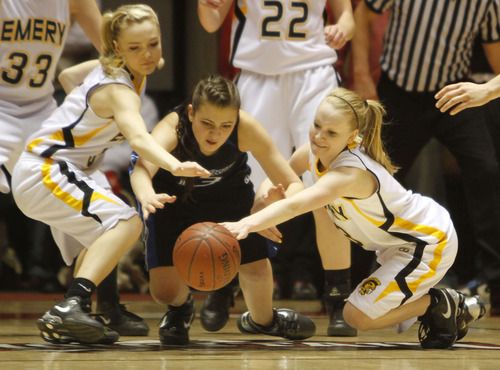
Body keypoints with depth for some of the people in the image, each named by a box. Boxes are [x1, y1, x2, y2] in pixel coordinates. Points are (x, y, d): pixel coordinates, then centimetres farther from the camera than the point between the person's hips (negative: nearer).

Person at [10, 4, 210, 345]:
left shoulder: (111, 69, 4)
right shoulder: (118, 90, -26)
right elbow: (138, 137, -46)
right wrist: (175, 165, -64)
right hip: (44, 172, -11)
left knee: (99, 239, 26)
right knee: (126, 223, -28)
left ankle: (63, 323, 27)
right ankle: (71, 307, -39)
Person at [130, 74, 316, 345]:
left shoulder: (245, 128, -33)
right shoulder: (172, 128, -39)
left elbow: (295, 185, -30)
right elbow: (141, 168, -59)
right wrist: (146, 196, -82)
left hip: (228, 194, 2)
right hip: (172, 194, -2)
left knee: (257, 269, -9)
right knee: (165, 290, -12)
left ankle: (262, 319, 27)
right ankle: (180, 308, 27)